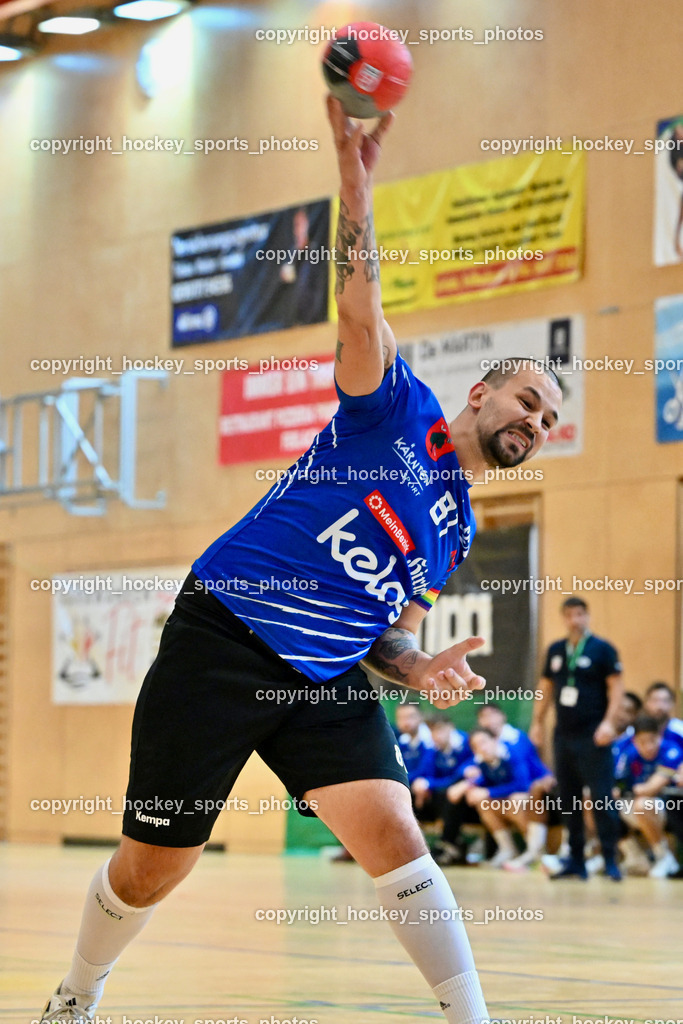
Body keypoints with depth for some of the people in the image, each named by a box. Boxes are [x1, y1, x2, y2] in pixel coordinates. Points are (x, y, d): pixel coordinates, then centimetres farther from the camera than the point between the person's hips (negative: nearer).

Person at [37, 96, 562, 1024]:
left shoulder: (458, 529, 16)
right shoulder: (397, 408, -1)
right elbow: (359, 309, -16)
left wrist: (421, 669, -2)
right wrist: (356, 180, -27)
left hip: (327, 682, 5)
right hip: (223, 641, -5)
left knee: (391, 832, -17)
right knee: (154, 867, 2)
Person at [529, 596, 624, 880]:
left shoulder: (602, 649, -4)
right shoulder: (555, 650, 12)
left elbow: (616, 687, -7)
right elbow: (546, 687, 19)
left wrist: (609, 722, -17)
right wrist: (537, 723, 13)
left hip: (593, 737, -6)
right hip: (564, 735, 6)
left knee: (601, 798, -9)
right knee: (568, 800, 7)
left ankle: (610, 860, -5)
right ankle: (575, 861, 13)